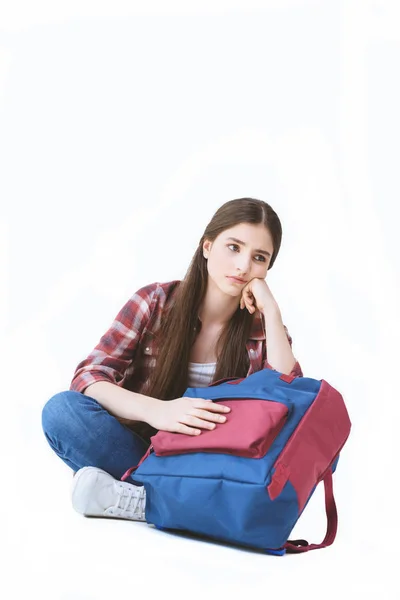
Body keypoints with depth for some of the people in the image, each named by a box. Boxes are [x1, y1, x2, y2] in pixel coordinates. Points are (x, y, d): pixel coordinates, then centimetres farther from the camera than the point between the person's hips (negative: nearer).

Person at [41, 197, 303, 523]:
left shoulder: (261, 328, -1)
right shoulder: (155, 302, -5)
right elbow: (88, 376, -14)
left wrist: (271, 312, -17)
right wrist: (158, 411, -33)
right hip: (139, 452, -1)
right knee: (62, 410, -27)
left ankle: (137, 498, -28)